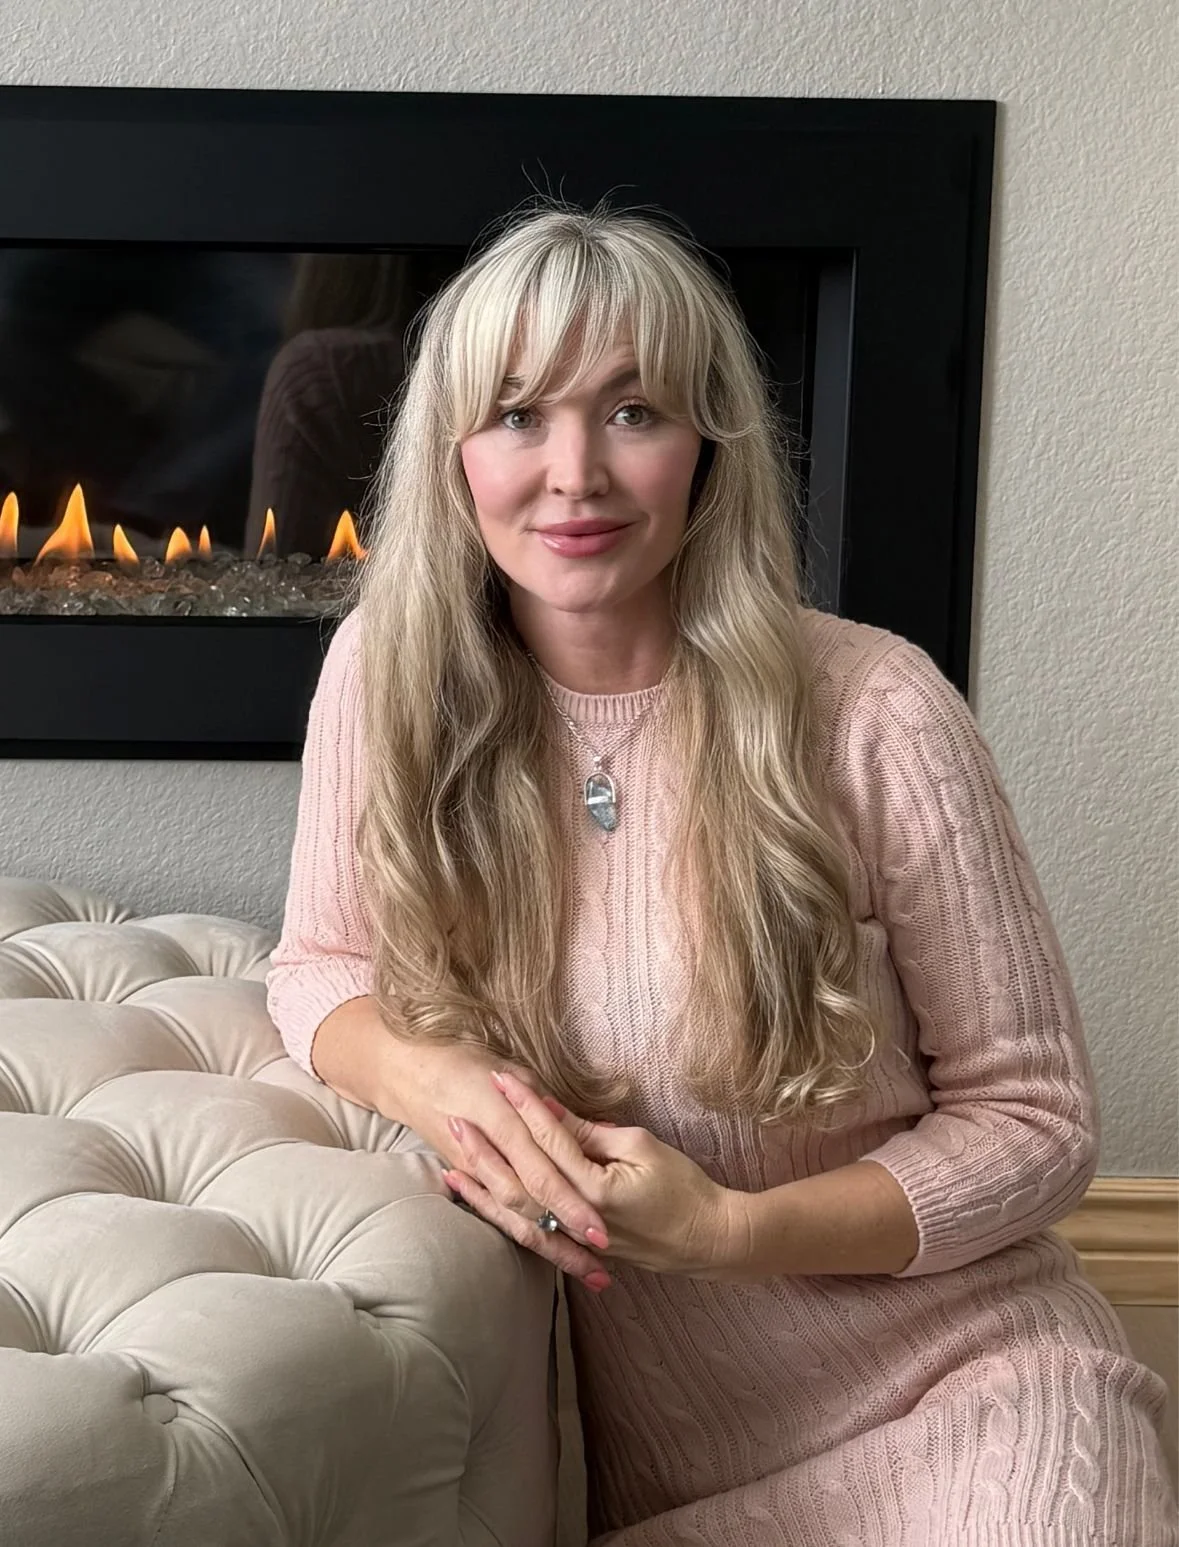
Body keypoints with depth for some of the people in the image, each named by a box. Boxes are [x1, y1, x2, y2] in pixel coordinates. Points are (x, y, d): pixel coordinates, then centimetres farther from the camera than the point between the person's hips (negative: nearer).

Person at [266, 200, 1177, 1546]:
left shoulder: (872, 716, -14)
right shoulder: (388, 673, -6)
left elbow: (1035, 1119, -6)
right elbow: (317, 965, 8)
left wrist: (728, 1231, -20)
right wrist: (424, 1078, -16)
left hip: (963, 1388, -2)